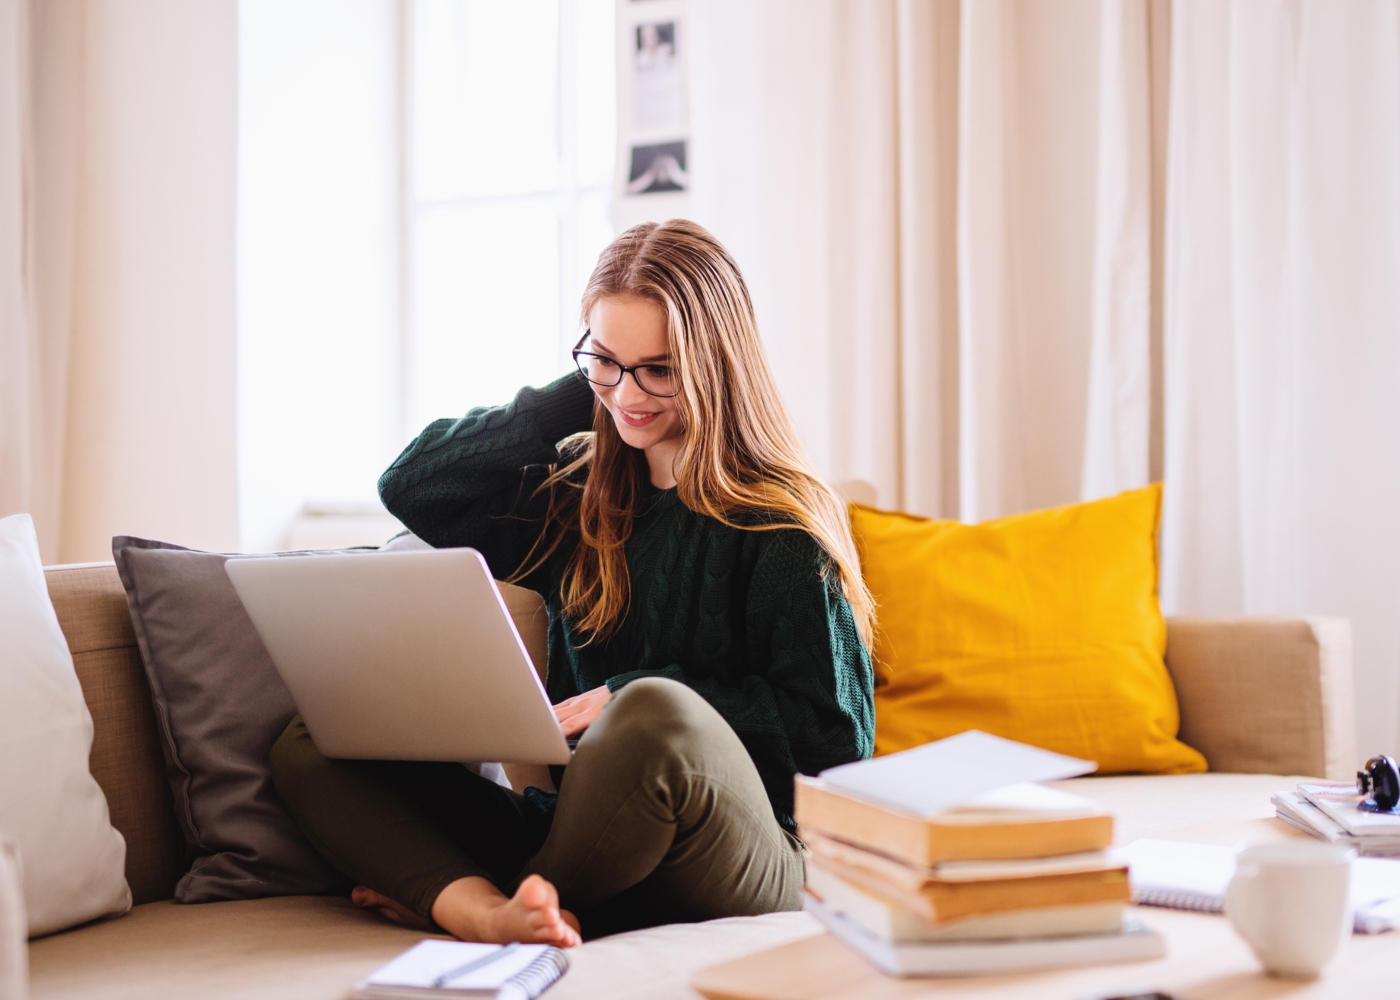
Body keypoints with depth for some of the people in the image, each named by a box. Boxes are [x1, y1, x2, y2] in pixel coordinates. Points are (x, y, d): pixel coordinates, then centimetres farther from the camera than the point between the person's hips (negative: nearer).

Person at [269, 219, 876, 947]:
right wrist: (581, 392, 8)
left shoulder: (779, 524, -3)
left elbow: (836, 732, -7)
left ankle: (445, 900, -13)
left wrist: (631, 701, -13)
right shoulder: (577, 503, 15)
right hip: (575, 844, 6)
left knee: (656, 713, -38)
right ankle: (492, 914, -32)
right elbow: (411, 484, 13)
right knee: (308, 747, -5)